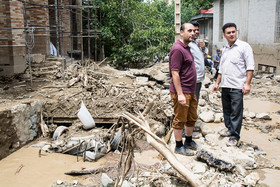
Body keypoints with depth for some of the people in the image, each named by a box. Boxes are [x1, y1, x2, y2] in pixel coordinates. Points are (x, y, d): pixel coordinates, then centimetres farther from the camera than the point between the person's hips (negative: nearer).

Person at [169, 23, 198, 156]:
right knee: (180, 120, 2)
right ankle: (179, 147, 15)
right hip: (182, 92, -10)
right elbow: (175, 73, -22)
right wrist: (180, 94, -26)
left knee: (192, 118, 19)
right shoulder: (178, 49, -17)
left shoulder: (187, 48, 15)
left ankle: (189, 142, 35)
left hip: (191, 91, 10)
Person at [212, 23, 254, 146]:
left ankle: (235, 136, 5)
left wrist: (247, 83, -15)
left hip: (237, 86, -7)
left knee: (236, 112, -3)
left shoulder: (244, 46, -3)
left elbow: (250, 67, -8)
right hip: (225, 86, 7)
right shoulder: (225, 49, 17)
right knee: (226, 110, 14)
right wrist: (217, 83, 19)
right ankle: (230, 130, 30)